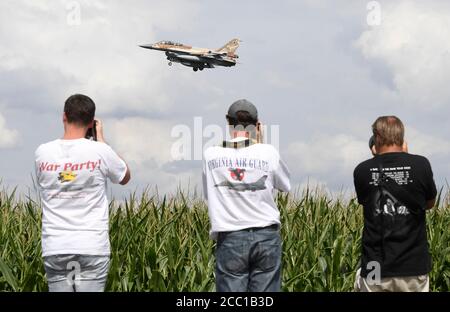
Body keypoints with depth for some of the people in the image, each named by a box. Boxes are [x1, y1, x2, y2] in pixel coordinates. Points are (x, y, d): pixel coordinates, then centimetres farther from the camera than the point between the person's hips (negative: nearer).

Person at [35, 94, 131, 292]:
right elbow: (125, 178, 14)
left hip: (55, 248, 2)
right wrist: (100, 139, 16)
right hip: (92, 247, -2)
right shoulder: (100, 151, -5)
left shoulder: (43, 153, 1)